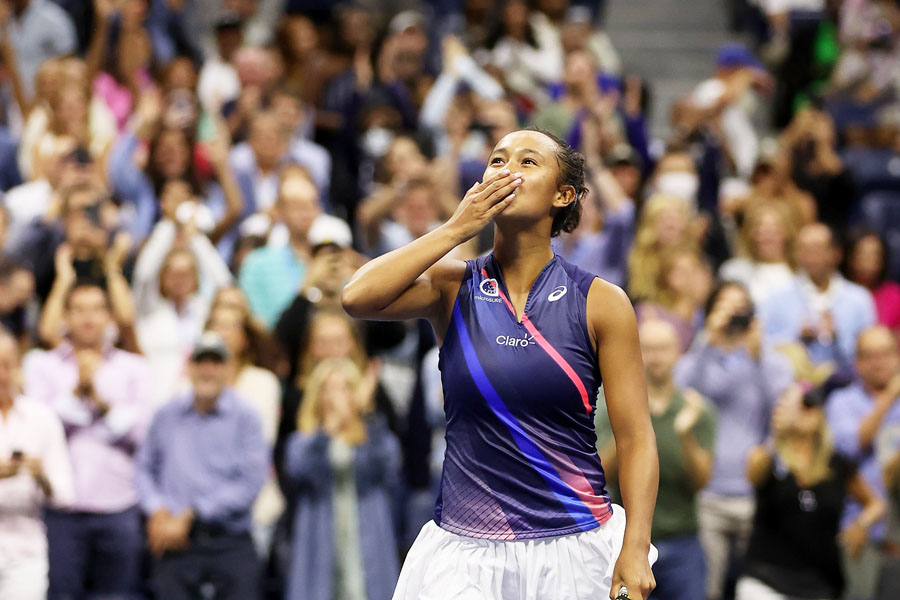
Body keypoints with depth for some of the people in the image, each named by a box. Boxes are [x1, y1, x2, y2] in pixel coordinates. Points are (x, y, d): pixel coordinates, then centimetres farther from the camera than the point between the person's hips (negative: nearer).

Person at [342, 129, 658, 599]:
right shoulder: (452, 287, 3)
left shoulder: (601, 303, 0)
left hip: (572, 552, 0)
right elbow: (357, 297, -16)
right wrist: (457, 228, -12)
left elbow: (634, 436, -2)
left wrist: (635, 549, -13)